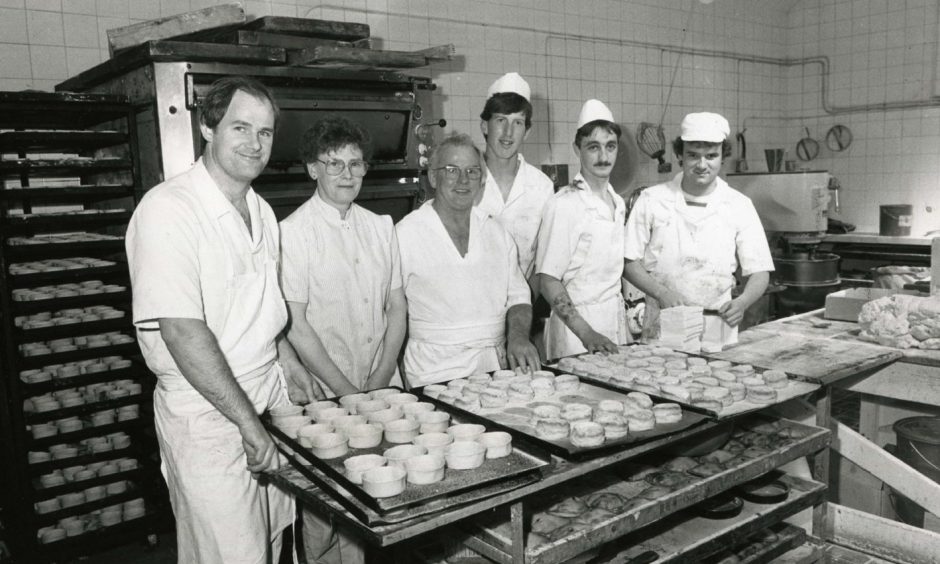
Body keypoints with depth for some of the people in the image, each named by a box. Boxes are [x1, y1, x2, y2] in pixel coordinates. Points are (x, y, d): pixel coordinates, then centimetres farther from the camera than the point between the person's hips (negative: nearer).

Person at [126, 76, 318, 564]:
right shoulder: (168, 209, -19)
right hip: (206, 415, -7)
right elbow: (182, 332, -24)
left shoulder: (261, 211, 8)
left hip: (270, 397, 8)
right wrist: (249, 422, -22)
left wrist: (287, 360, 10)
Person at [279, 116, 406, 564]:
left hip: (382, 389, 4)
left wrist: (380, 384, -3)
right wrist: (349, 393, -13)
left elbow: (397, 308, 8)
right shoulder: (293, 232, -8)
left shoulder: (380, 226, 8)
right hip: (324, 394, -4)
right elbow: (296, 328, -11)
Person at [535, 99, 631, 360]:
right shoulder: (563, 205, -14)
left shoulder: (618, 203, 8)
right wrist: (586, 333, -21)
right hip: (576, 322, -6)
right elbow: (549, 282, -15)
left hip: (616, 320, 7)